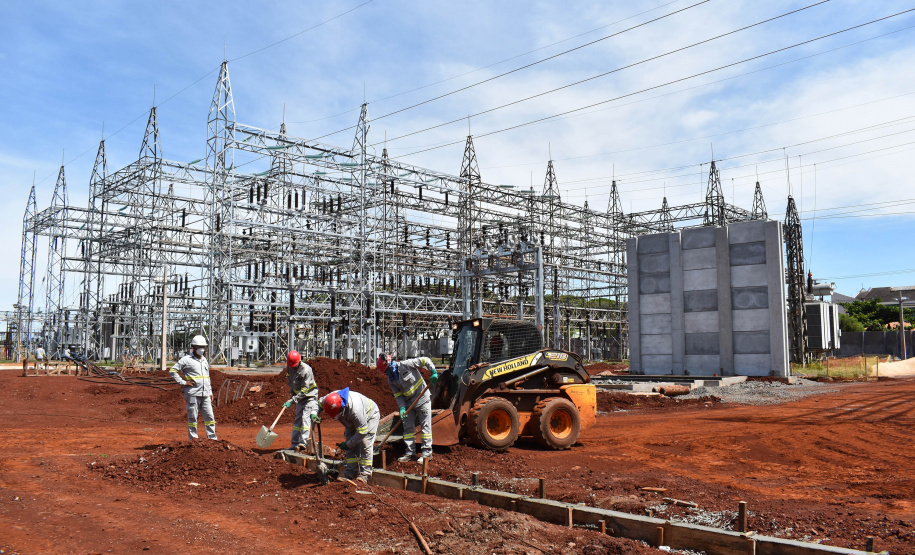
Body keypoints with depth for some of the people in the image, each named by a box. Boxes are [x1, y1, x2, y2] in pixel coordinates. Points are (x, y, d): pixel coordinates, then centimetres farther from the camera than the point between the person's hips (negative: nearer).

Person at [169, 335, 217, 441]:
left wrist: (210, 392, 20)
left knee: (210, 416, 5)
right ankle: (193, 439, 8)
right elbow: (172, 370, -6)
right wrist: (183, 382, -11)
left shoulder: (204, 360, 18)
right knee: (192, 417, 1)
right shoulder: (187, 359, -3)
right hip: (192, 394, -6)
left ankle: (212, 438, 11)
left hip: (205, 394, 6)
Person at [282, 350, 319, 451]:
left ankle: (303, 442, -22)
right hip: (299, 396, 8)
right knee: (297, 419, 9)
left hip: (310, 395, -8)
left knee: (306, 417, -19)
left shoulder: (306, 370, -27)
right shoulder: (289, 367, -4)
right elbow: (288, 376, 22)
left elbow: (304, 390, -27)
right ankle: (295, 443, 14)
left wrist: (291, 401, -29)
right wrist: (291, 387, 4)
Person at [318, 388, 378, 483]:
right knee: (351, 447, -1)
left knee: (365, 444, -16)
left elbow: (362, 431, -35)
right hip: (352, 421, 7)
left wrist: (348, 444, -26)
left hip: (369, 415, -7)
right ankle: (350, 474, 4)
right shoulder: (329, 398, -28)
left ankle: (364, 475, -10)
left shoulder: (355, 408, -46)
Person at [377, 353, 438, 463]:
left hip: (423, 399, -6)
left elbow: (425, 360, -12)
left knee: (425, 426, -2)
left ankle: (427, 452, 4)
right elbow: (398, 395, 2)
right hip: (409, 403, 6)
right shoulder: (391, 381, 2)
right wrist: (402, 408, -13)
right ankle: (410, 452, 17)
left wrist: (434, 373, -22)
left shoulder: (406, 365, -16)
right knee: (408, 427, 7)